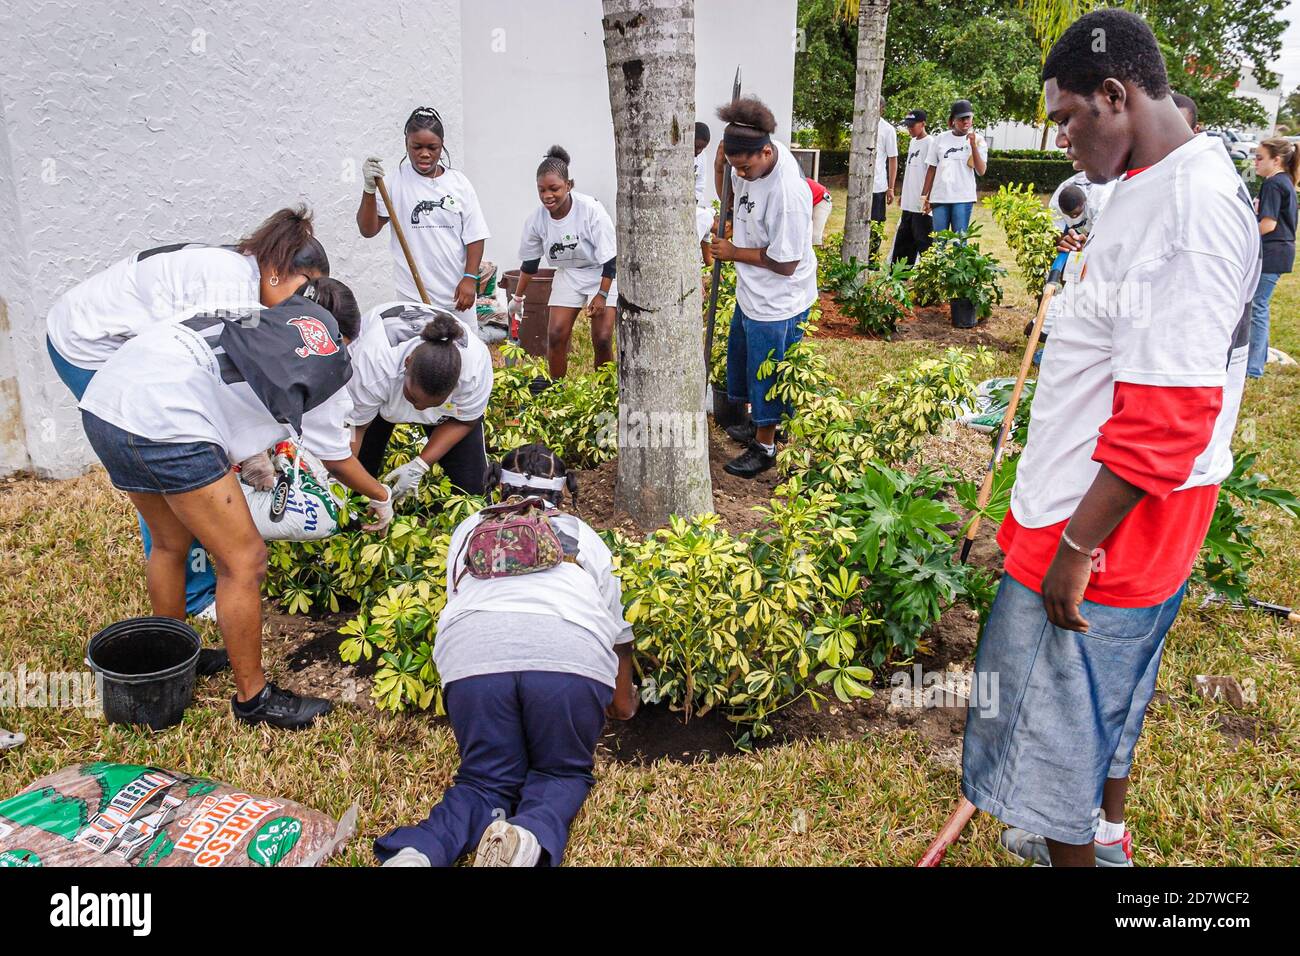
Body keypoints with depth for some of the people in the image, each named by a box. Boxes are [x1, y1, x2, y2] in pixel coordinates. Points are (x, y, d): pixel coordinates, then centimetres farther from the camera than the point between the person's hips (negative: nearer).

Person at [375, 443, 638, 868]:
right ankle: (533, 835, -14)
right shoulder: (584, 535, 32)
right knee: (561, 773, 19)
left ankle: (419, 850, -12)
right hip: (570, 654, -1)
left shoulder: (469, 528, 33)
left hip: (472, 654, 1)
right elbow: (618, 633, 37)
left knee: (486, 781, 17)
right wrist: (623, 702, 53)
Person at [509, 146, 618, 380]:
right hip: (568, 275, 4)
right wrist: (518, 297, 12)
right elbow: (530, 261, 5)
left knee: (602, 339, -12)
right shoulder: (536, 219, -13)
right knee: (556, 334, -7)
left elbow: (610, 258, -19)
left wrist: (602, 295, -21)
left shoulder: (591, 210, -26)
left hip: (602, 275, -4)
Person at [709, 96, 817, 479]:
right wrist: (720, 166, -3)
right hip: (751, 290, 9)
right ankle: (756, 421, 47)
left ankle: (765, 446, 26)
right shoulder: (752, 157, -8)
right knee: (741, 358, 25)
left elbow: (785, 263, -26)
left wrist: (734, 253, -16)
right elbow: (730, 199, 15)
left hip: (777, 302, -9)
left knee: (767, 374, 7)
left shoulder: (788, 193, -32)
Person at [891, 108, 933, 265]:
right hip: (908, 202, 9)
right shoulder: (912, 142, 16)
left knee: (923, 240, -5)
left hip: (922, 203, -9)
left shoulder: (929, 143, -10)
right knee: (903, 240, 14)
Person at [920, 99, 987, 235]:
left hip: (963, 198, -2)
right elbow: (932, 169, 11)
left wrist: (973, 145, -15)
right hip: (939, 197, 2)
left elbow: (981, 171, -7)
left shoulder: (977, 140, 3)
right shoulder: (940, 139, 6)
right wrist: (924, 196, 9)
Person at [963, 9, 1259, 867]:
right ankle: (1105, 833, 46)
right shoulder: (1152, 186, 9)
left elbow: (1166, 415, -28)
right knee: (1112, 687, 25)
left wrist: (1079, 545, -22)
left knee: (1062, 707, 6)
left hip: (1110, 519, -10)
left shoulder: (1193, 207, -23)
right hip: (1107, 510, 10)